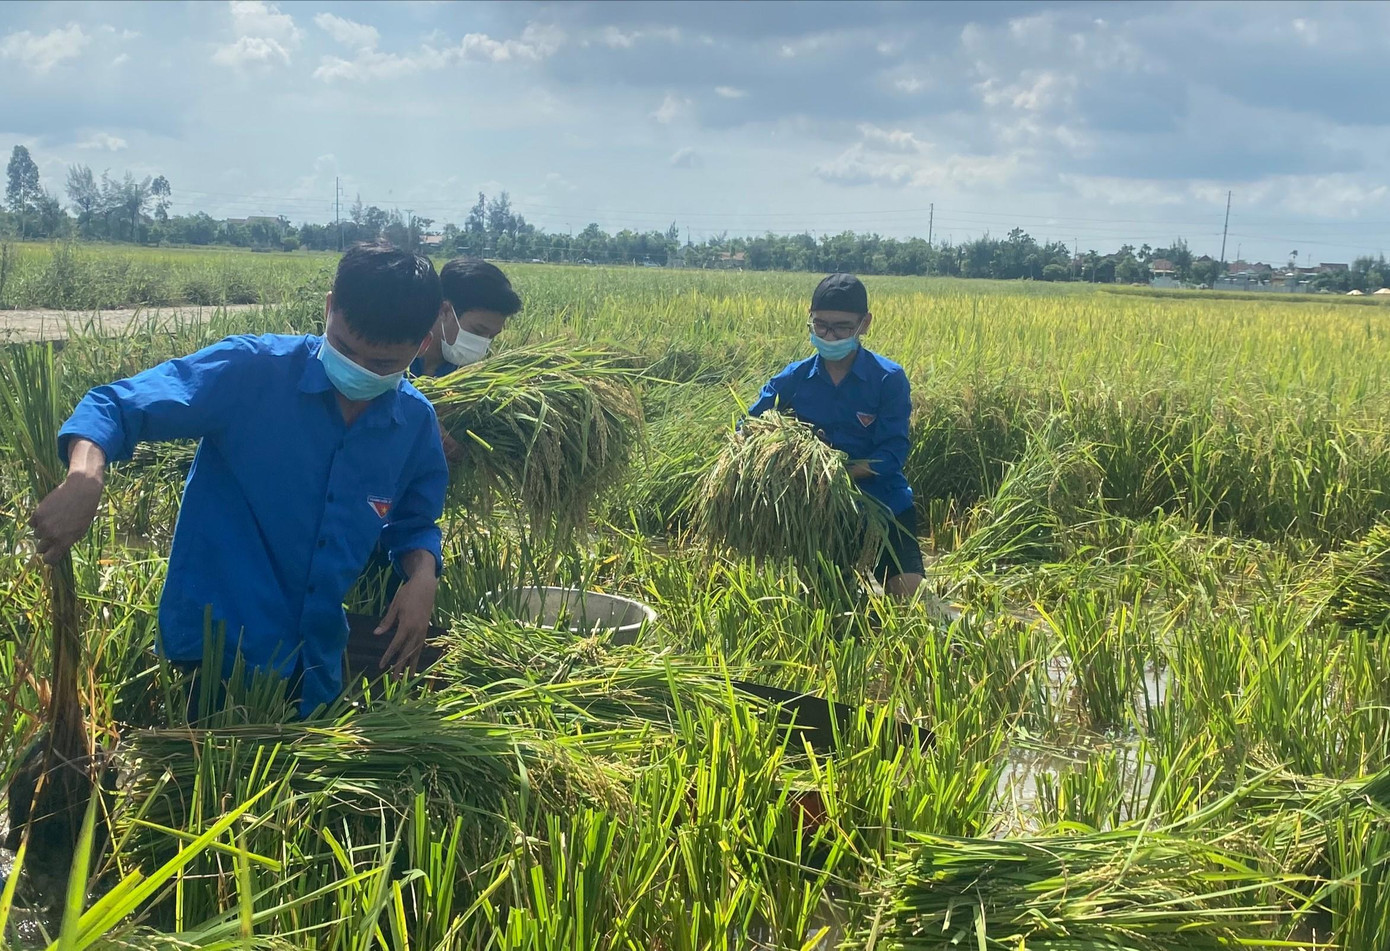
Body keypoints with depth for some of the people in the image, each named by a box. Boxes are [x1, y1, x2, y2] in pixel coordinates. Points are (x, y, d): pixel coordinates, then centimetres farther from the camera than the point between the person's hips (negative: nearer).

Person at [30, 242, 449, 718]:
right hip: (219, 647, -4)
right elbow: (115, 405, -15)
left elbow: (414, 524, 12)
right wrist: (84, 479, -36)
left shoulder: (416, 424, -4)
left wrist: (422, 576, -10)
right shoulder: (249, 371, -17)